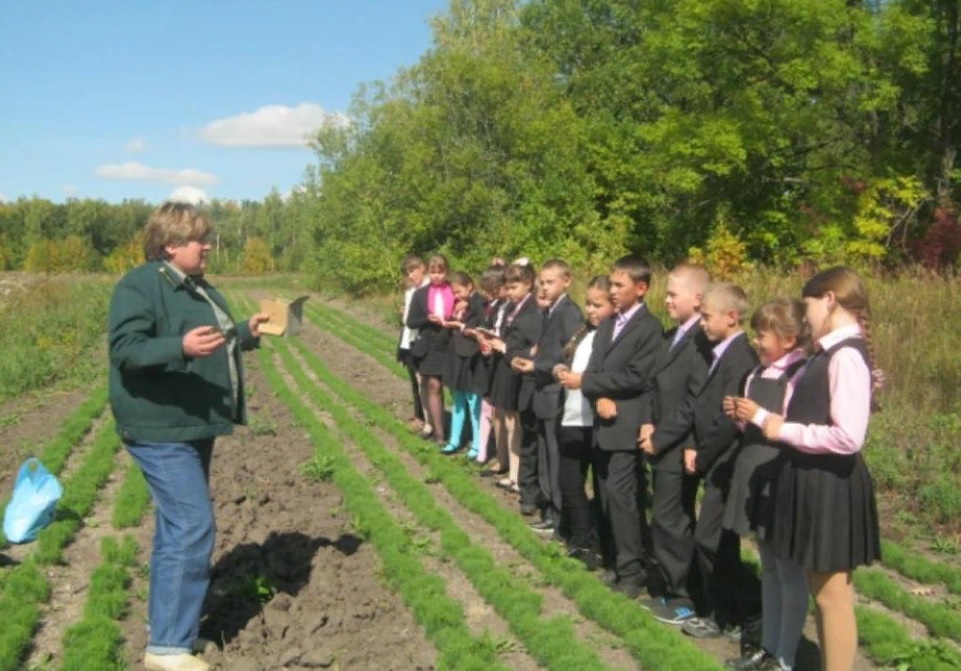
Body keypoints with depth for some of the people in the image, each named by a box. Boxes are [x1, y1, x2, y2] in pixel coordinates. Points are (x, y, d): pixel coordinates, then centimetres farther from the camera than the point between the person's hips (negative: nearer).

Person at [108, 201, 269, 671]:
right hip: (162, 430, -10)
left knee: (178, 527, 17)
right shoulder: (139, 286, -14)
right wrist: (181, 347, -38)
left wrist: (245, 333, 11)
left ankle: (166, 617, 31)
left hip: (194, 425, 10)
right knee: (193, 529, -14)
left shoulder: (196, 287, 14)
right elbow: (125, 350, -24)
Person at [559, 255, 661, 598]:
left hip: (627, 426, -7)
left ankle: (632, 569, 2)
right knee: (611, 497, 11)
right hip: (604, 423, 7)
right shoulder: (607, 325, 16)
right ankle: (625, 561, 22)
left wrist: (585, 382, -13)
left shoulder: (650, 327, -9)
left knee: (622, 497, -8)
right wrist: (599, 399, -11)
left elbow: (635, 377, -16)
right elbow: (594, 368, 10)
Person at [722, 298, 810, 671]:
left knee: (789, 571, 4)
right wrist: (741, 416, 1)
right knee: (769, 569, 18)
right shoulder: (758, 374, 10)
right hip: (756, 477, 9)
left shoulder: (802, 376, -15)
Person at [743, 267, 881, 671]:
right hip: (813, 480, 9)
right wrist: (762, 417, 7)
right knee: (820, 592, 18)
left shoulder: (846, 356, -19)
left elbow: (848, 437, -26)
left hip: (831, 484, -9)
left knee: (833, 596, 3)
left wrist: (783, 431, -17)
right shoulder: (827, 354, 9)